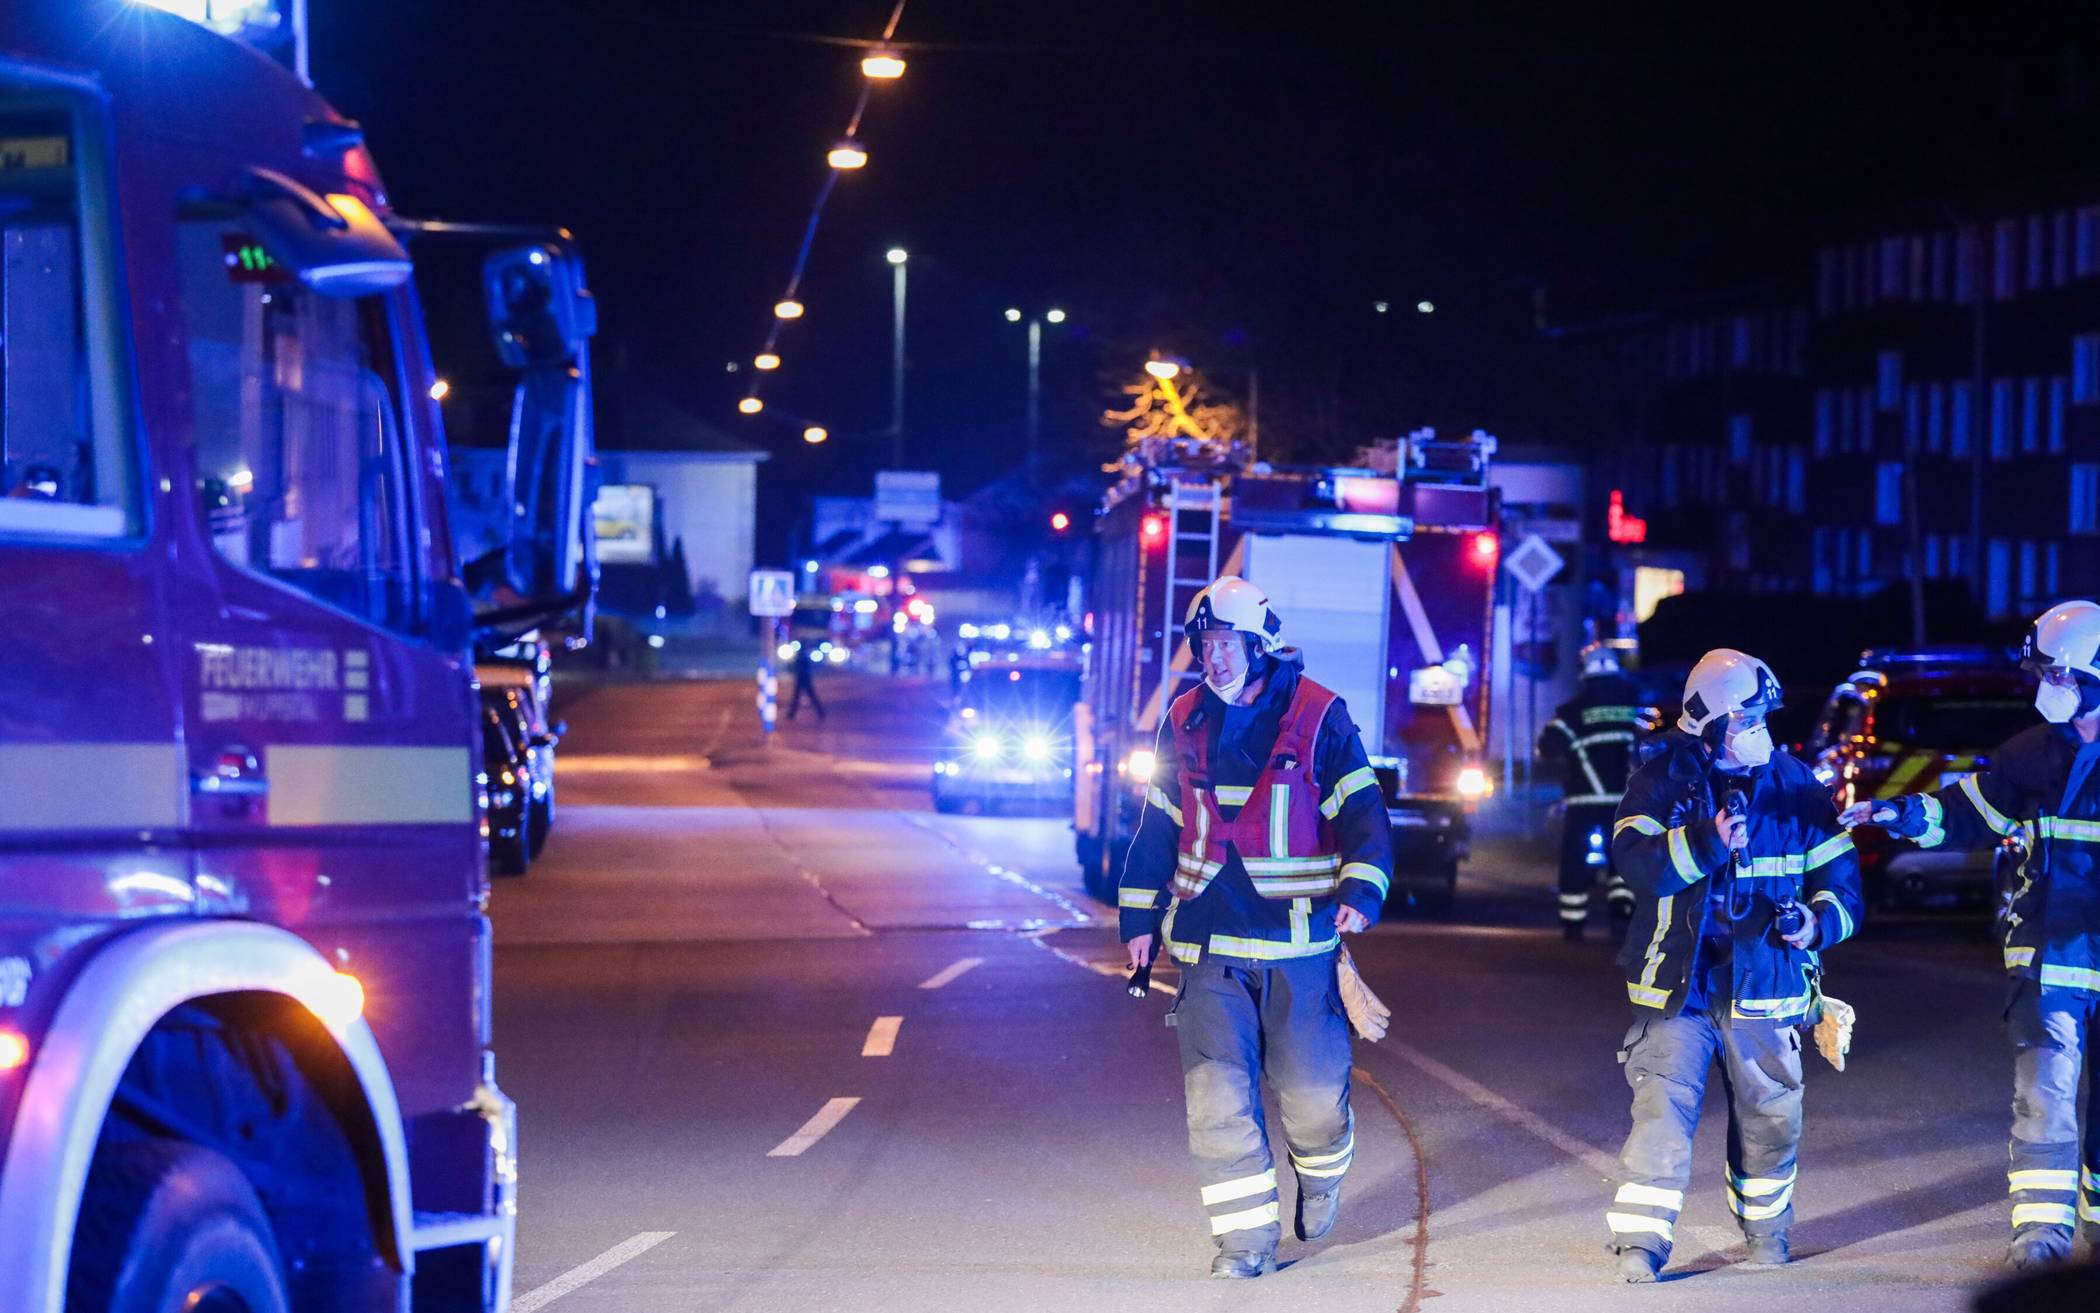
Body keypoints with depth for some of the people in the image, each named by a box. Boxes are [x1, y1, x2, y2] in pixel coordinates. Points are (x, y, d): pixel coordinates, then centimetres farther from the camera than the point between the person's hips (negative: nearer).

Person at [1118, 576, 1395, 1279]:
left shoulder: (1318, 717, -3)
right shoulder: (1186, 722, 9)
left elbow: (1362, 812, -5)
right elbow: (1158, 825, 16)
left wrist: (1360, 891, -21)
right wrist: (1141, 918, 15)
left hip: (1299, 941, -3)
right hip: (1210, 943, 3)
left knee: (1313, 1090, 2)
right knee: (1218, 1093, -6)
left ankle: (1321, 1173, 35)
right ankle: (1247, 1236, 3)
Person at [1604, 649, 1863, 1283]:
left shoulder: (1792, 784, 4)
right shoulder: (1663, 780, -3)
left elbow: (1839, 873, 8)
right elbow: (1635, 859, -17)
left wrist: (1818, 921, -12)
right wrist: (1709, 840, -30)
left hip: (1763, 987, 3)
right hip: (1678, 986, -3)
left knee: (1769, 1117, 13)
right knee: (1663, 1108, -14)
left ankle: (1765, 1230, 36)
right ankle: (1640, 1242, -13)